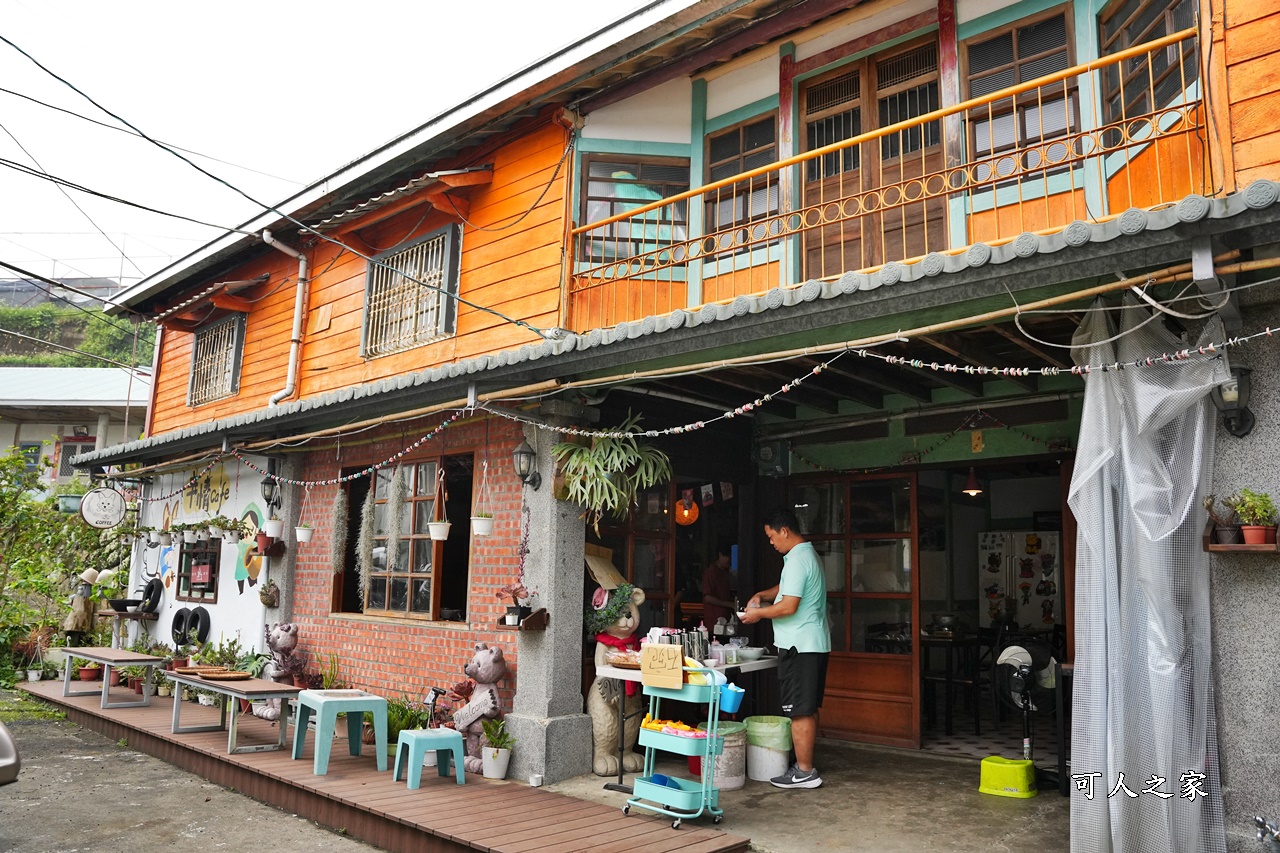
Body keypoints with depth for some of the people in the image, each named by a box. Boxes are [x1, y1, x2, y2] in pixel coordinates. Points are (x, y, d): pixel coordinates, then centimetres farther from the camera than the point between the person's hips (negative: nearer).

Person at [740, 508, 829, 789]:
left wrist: (758, 613, -9)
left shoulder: (797, 560, -18)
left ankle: (804, 772, 1)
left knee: (800, 711, -4)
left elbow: (789, 606, -23)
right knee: (808, 709, 15)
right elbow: (787, 589, 30)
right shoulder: (808, 554, 16)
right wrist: (762, 595, 15)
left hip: (799, 646, -11)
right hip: (815, 643, 11)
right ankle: (805, 764, 23)